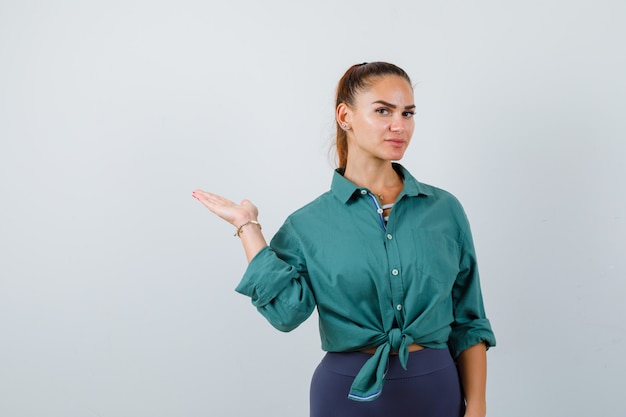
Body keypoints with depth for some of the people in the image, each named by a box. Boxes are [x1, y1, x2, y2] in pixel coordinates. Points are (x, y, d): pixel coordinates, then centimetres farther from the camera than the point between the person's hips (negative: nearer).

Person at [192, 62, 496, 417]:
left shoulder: (445, 209, 0)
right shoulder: (310, 223, -2)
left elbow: (468, 321, 3)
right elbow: (286, 310, -16)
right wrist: (247, 225, -11)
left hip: (437, 388, 2)